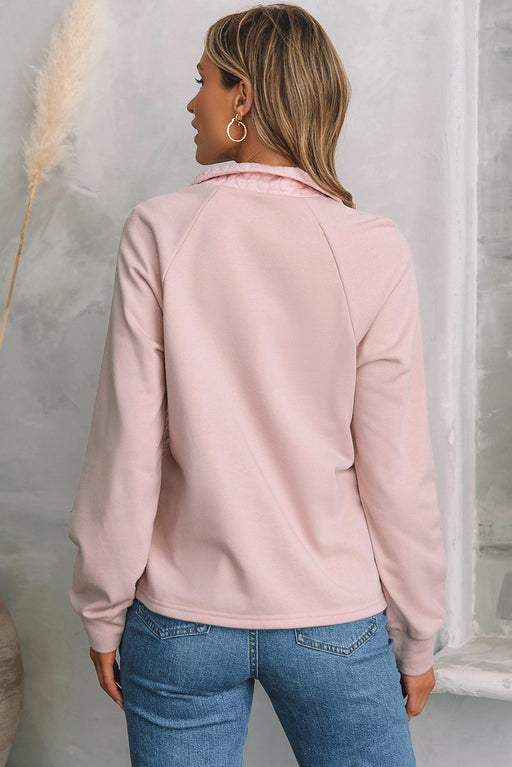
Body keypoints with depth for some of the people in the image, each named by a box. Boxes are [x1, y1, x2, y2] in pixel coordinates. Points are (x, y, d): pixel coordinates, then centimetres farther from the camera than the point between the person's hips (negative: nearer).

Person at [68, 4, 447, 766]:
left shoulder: (159, 231, -9)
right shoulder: (374, 252, -9)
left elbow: (126, 450, -9)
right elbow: (398, 475, -8)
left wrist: (104, 614, 4)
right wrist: (415, 640, 6)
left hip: (181, 622, 1)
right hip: (334, 620, 0)